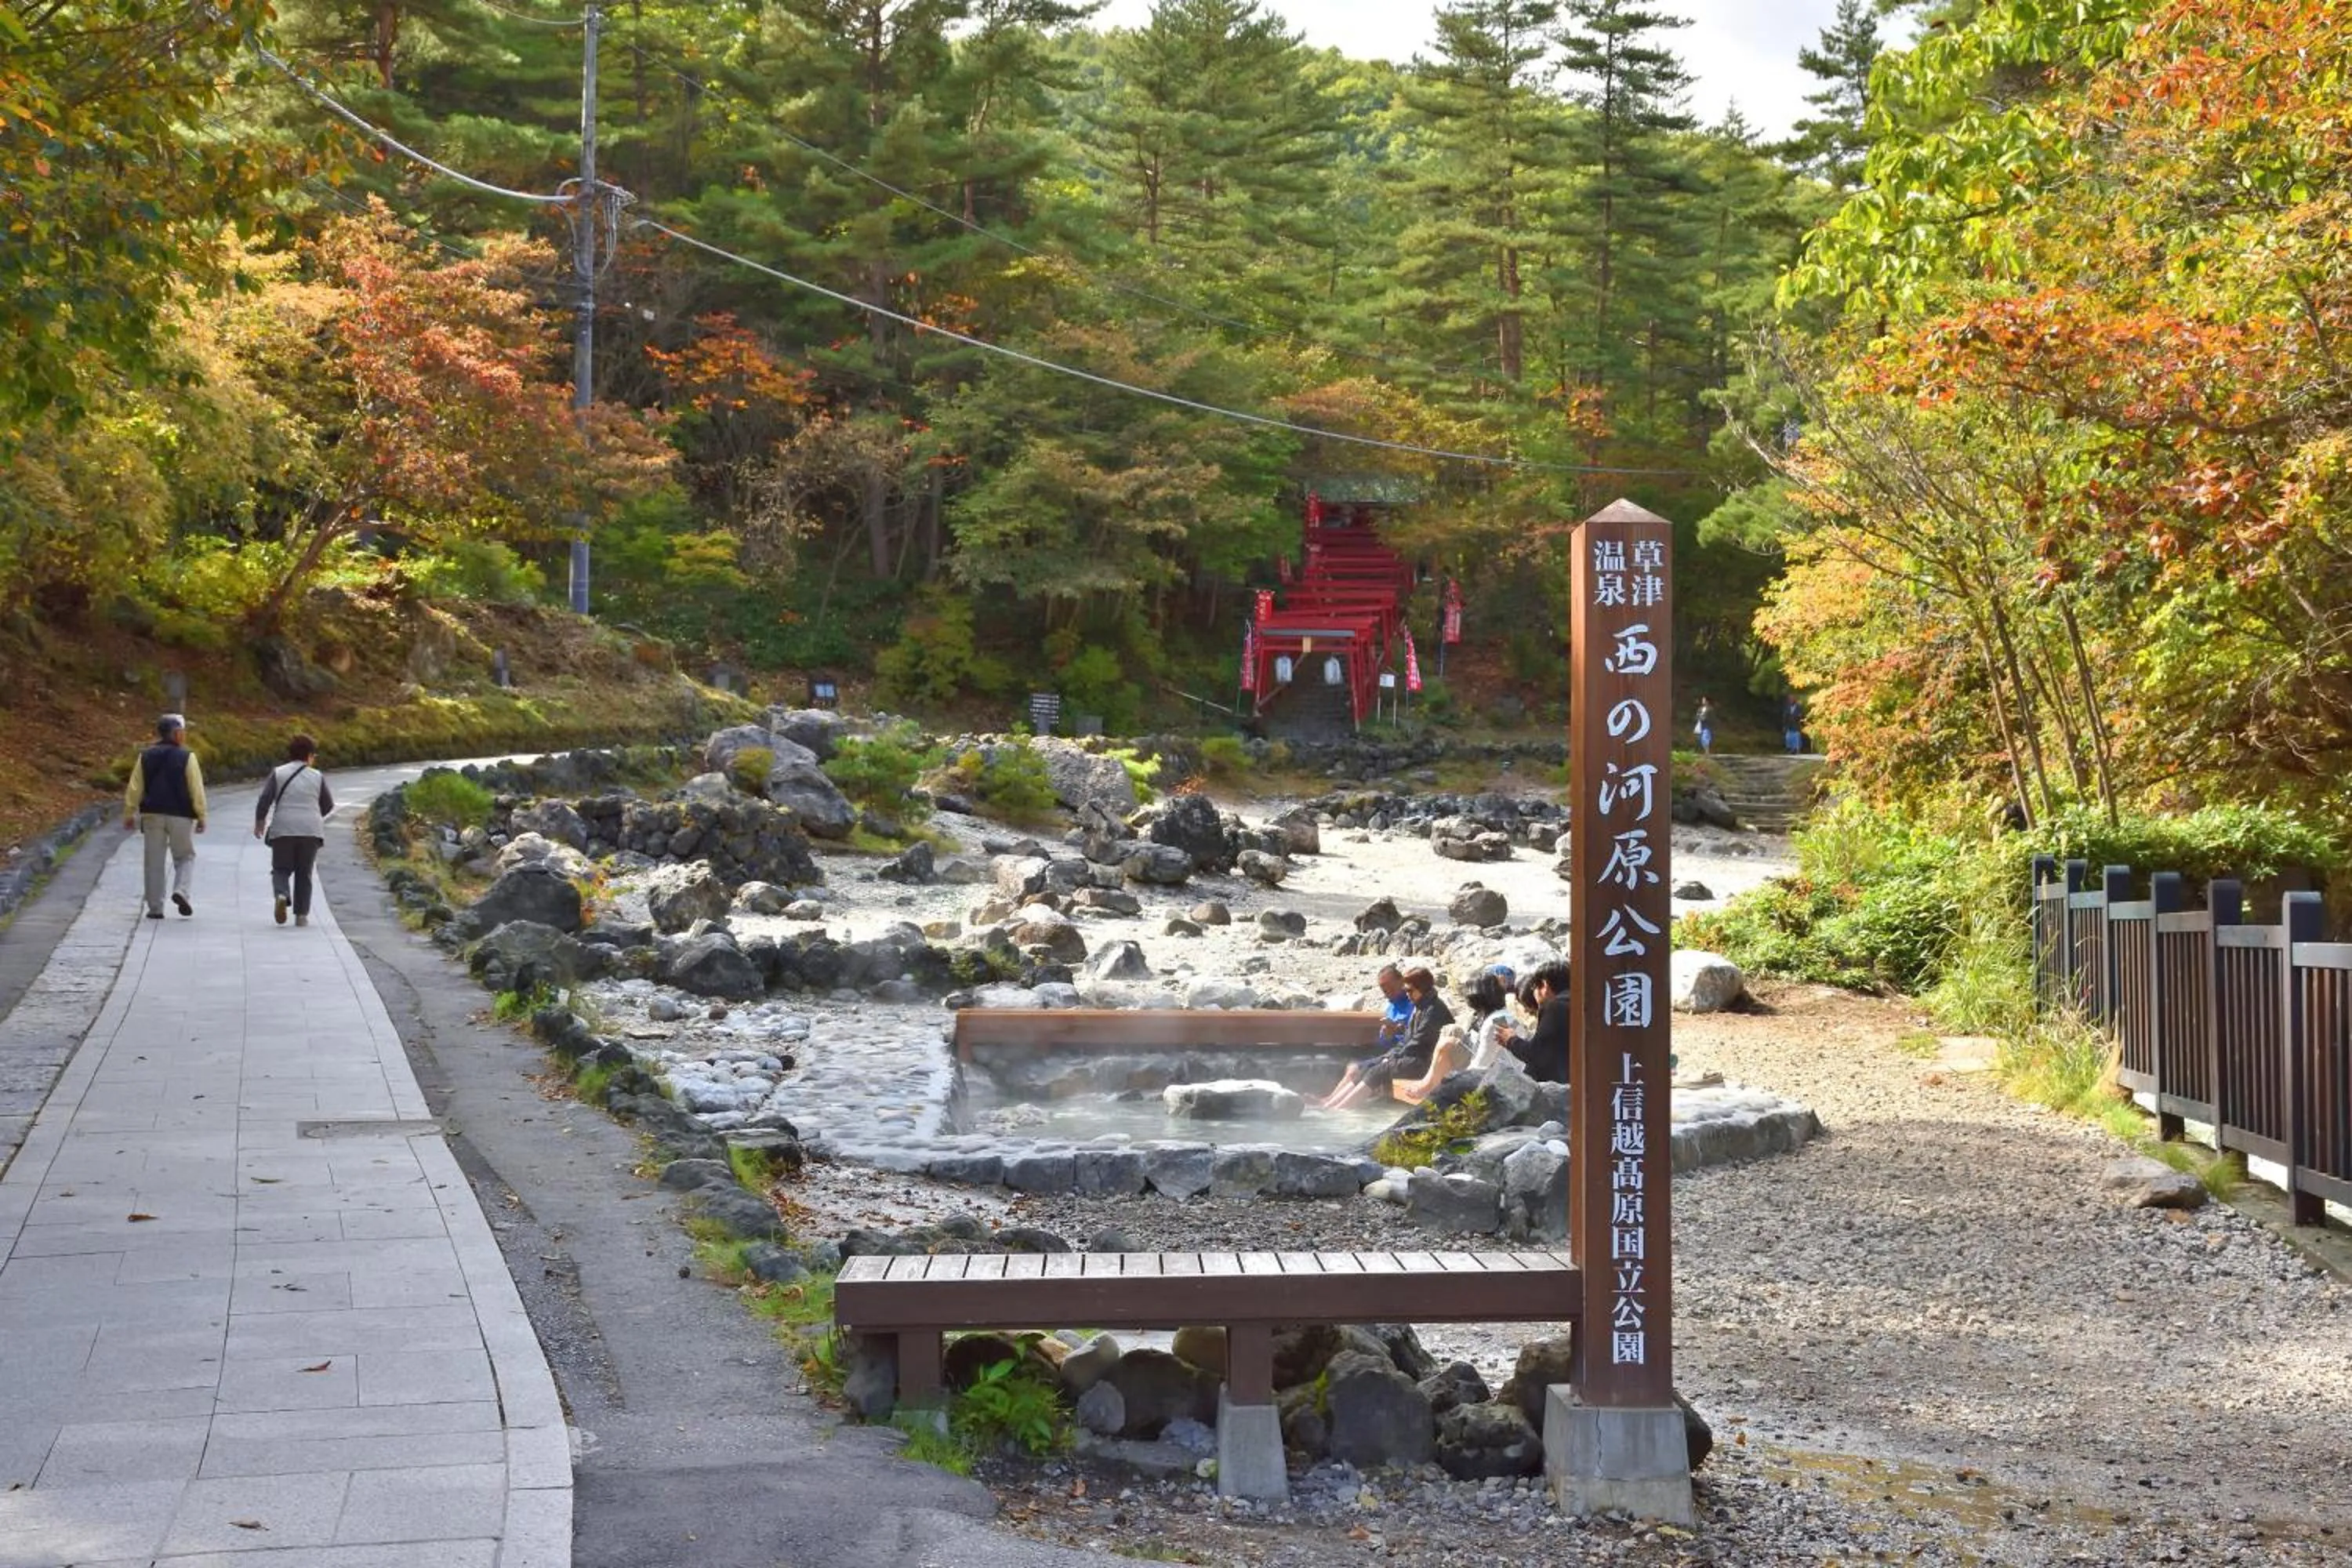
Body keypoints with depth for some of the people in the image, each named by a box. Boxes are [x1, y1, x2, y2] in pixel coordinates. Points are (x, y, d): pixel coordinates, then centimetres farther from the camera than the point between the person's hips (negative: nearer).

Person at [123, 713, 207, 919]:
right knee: (185, 856, 12)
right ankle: (181, 890, -13)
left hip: (152, 815, 3)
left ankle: (155, 907, 6)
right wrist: (201, 817, -1)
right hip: (180, 816, -3)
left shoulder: (145, 757, 5)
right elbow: (197, 790, -7)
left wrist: (129, 814, 11)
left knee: (154, 862, 7)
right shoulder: (186, 757, -6)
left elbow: (134, 788, 5)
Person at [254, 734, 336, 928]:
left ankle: (282, 895, -20)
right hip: (311, 831, 1)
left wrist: (259, 822, 9)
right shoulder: (317, 776, 5)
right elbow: (328, 806, 12)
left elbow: (265, 800, -5)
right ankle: (301, 914, 6)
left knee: (281, 869, 10)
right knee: (304, 873, 10)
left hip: (283, 831, -1)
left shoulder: (278, 773, 1)